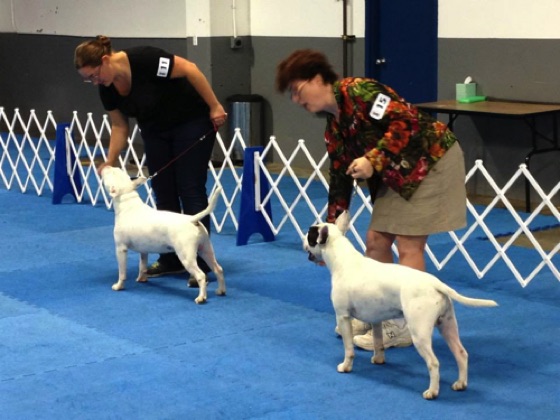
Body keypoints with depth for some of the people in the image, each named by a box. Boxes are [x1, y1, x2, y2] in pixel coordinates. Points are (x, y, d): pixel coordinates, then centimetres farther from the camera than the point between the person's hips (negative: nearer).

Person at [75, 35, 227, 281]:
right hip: (155, 132, 7)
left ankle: (200, 264, -7)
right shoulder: (106, 88, -8)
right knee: (164, 193, 4)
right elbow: (120, 126, 1)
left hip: (192, 122, -7)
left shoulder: (144, 60, -30)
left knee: (191, 191, -9)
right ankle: (171, 259, 13)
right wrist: (110, 162, -7)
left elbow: (189, 70, -25)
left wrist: (214, 107, -22)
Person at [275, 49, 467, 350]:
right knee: (375, 240, 9)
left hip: (432, 160, -9)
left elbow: (407, 121, -26)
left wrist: (373, 160, -29)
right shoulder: (334, 127, 8)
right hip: (398, 174, 9)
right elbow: (340, 180, 12)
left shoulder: (358, 91, -18)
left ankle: (404, 326, 2)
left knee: (408, 245, -7)